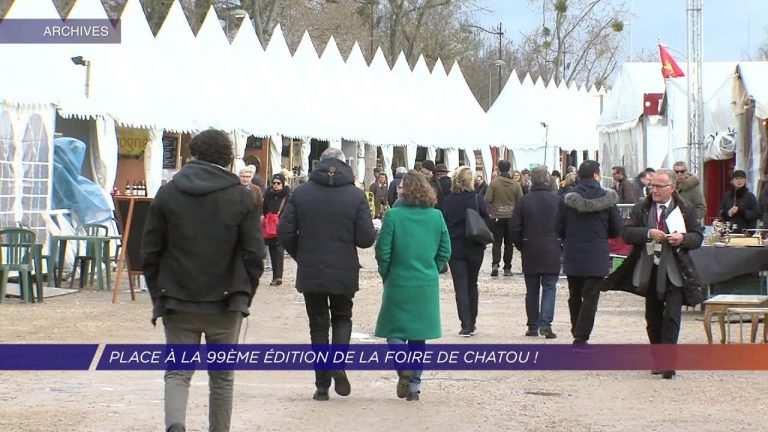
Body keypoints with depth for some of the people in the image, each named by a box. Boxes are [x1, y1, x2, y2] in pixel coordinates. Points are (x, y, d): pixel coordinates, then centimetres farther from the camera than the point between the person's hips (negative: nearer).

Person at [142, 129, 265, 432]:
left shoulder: (167, 194, 1)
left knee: (177, 373, 3)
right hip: (225, 304, 0)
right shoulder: (242, 197, -2)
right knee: (222, 378, 13)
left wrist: (158, 297, 11)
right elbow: (254, 254, -3)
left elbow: (150, 253, 3)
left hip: (178, 304, 0)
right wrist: (244, 296, 9)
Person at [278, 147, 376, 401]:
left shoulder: (301, 194, -3)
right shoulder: (356, 196, -6)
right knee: (342, 318, 19)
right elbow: (366, 238, -11)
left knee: (318, 325, 10)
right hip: (344, 273, 0)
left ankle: (322, 385, 8)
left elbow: (285, 233, -5)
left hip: (310, 273, 0)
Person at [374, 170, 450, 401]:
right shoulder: (436, 216, -1)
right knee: (418, 336, 12)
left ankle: (404, 366, -20)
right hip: (427, 286, 3)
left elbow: (383, 251, -10)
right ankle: (414, 384, 13)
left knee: (395, 332, 7)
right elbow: (445, 252, 3)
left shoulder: (394, 215, -12)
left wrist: (386, 275, 6)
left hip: (399, 284, -3)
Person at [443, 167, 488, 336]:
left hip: (455, 249, 0)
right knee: (472, 285, 16)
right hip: (474, 249, 0)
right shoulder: (477, 200, -9)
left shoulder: (448, 201, -5)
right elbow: (486, 220, -4)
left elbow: (444, 224, 0)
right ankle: (472, 323, 20)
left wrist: (446, 247, 10)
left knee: (460, 287, 1)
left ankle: (466, 325, -8)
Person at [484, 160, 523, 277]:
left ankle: (495, 264, -13)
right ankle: (507, 268, 10)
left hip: (497, 216, -1)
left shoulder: (494, 182, -9)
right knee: (509, 243, 10)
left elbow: (488, 199, -11)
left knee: (497, 241, 5)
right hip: (511, 216, 1)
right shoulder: (516, 184, -4)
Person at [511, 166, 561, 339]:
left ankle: (533, 326, 12)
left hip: (530, 252, 1)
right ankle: (545, 323, -12)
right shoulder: (558, 201, -5)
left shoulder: (523, 201, -4)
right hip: (552, 252, -1)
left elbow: (515, 228, -3)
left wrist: (521, 247, 11)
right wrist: (560, 245, 13)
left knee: (532, 290, 10)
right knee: (549, 288, 3)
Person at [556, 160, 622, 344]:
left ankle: (577, 332, 26)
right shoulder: (607, 199, -7)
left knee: (575, 296, 17)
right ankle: (581, 337, -8)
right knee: (590, 297, -1)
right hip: (596, 256, -2)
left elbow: (559, 229, -1)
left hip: (572, 255, 2)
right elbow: (616, 230, -1)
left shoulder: (568, 199, -5)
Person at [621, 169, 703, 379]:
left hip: (673, 273, -3)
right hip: (649, 271, 3)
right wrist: (648, 233, -18)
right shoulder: (641, 209, 6)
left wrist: (683, 238, -18)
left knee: (671, 316, -12)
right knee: (653, 318, 11)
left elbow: (698, 236, 3)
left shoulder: (686, 210, 2)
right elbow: (627, 233, -2)